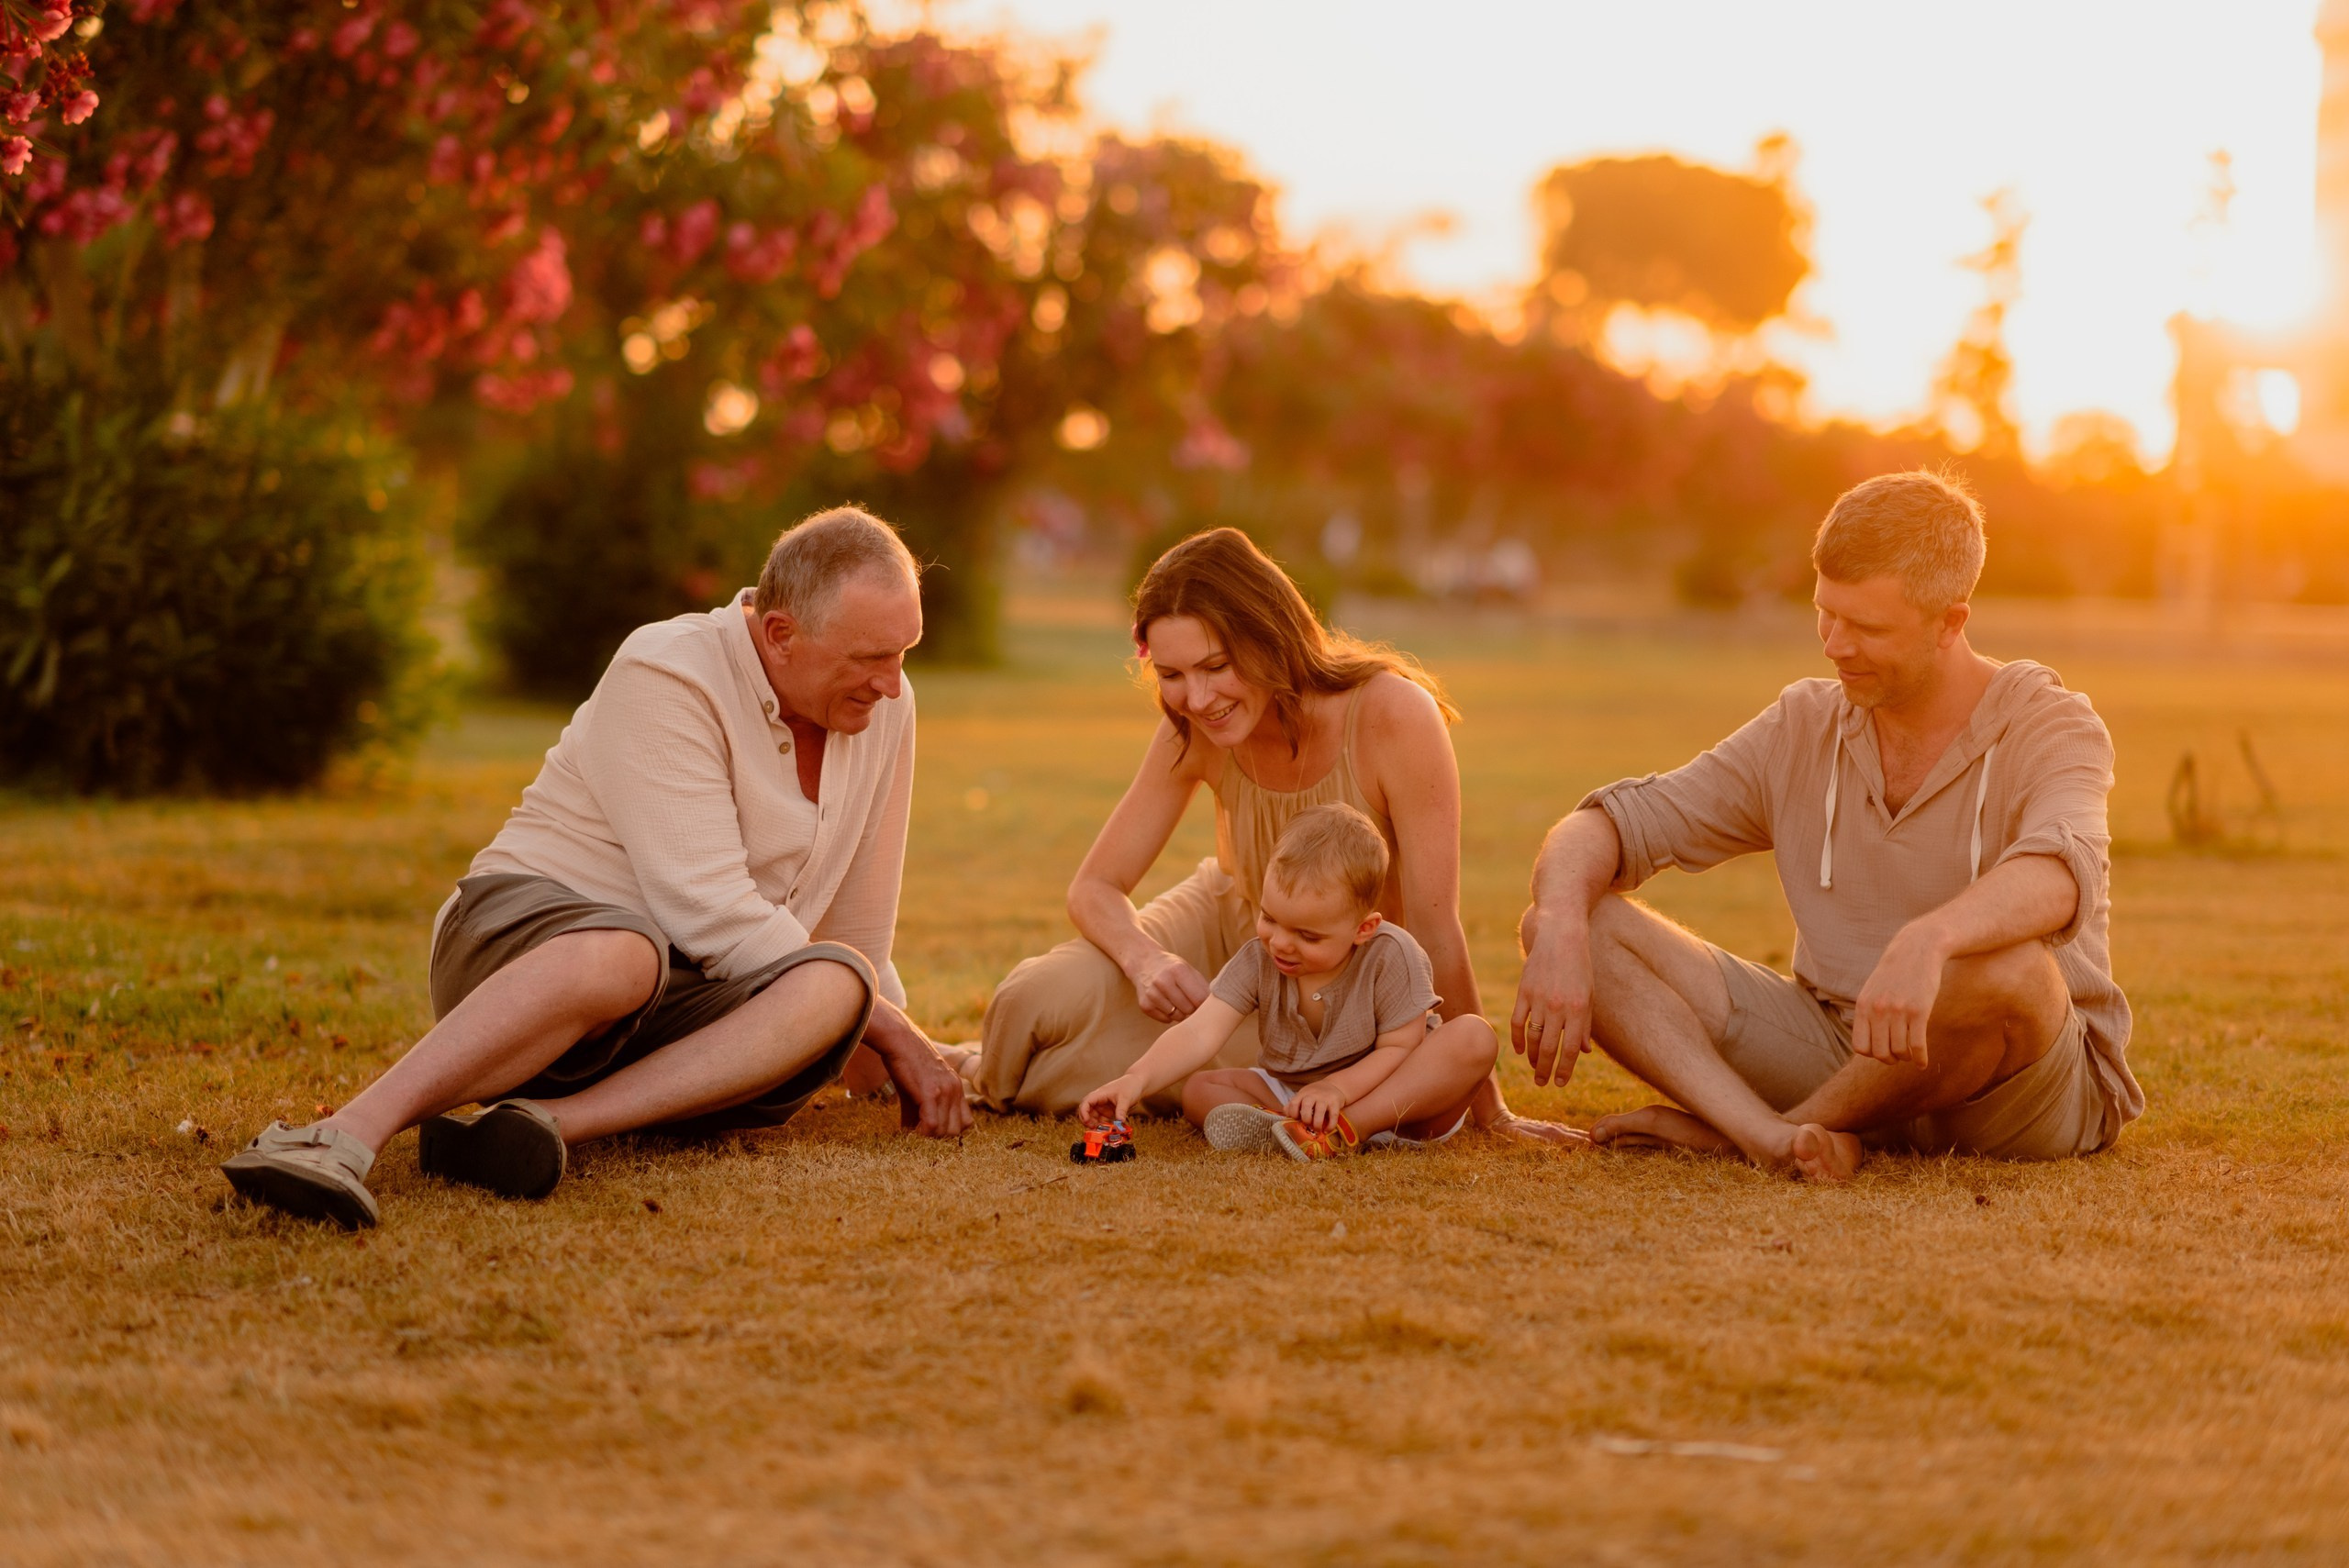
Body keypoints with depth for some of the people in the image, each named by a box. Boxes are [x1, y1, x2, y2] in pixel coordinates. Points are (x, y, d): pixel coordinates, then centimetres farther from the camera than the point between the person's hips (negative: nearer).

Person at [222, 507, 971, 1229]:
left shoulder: (885, 706, 6)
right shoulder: (666, 676, -14)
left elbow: (858, 942, 20)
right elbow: (709, 916, -21)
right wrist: (888, 1024, -15)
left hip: (677, 1009, 6)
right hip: (528, 931, -6)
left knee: (838, 985, -28)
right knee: (622, 954, -43)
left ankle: (550, 1120, -42)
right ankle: (346, 1136, -52)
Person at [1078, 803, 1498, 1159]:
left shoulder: (1391, 957, -19)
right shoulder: (1258, 961, -12)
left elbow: (1400, 1048, -18)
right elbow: (1200, 1033, -23)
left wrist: (1337, 1087, -33)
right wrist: (1137, 1079, -40)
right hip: (1288, 1091, 3)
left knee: (1474, 1037, -30)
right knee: (1199, 1089, -17)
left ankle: (1344, 1131, -40)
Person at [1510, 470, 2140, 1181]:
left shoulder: (2049, 728, -11)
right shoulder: (1803, 728, 4)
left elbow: (2059, 875, -34)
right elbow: (1614, 825, 0)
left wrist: (1926, 943, -54)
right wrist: (1561, 931, -23)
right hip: (1833, 1052, 4)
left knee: (2005, 967, -41)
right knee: (1587, 923, -12)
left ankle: (1728, 1126, -19)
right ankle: (1776, 1141, -36)